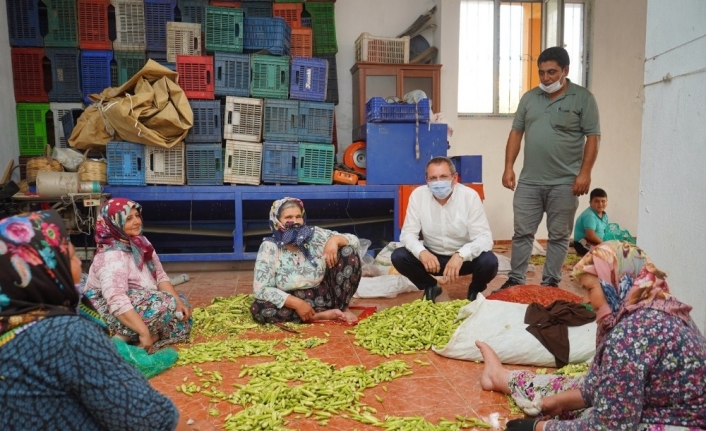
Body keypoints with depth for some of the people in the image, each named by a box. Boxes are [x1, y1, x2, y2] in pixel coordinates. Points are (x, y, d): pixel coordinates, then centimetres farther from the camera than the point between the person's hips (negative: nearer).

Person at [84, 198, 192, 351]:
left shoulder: (140, 242, 2)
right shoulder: (112, 256, -25)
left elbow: (160, 276, 4)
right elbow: (117, 302, -35)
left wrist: (178, 300, -11)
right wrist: (143, 331, -38)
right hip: (109, 311, -9)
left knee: (182, 309, 2)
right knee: (164, 305, -29)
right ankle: (121, 339, -20)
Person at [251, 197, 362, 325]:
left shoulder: (314, 235, -9)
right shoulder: (269, 247, -15)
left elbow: (354, 241, -4)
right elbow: (261, 289, -19)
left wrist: (334, 240, -27)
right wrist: (297, 303, -28)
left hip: (325, 294, 1)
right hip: (293, 300, -1)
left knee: (348, 252, -17)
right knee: (258, 309, -30)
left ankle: (342, 307, -6)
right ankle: (322, 315, -21)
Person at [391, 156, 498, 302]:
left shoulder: (470, 196, -20)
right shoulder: (418, 195, -15)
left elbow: (484, 237, -24)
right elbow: (408, 233, -14)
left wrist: (461, 255, -44)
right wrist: (421, 252, -37)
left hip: (464, 256, -2)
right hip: (431, 255, 2)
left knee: (489, 261, -31)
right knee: (398, 257, -22)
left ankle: (475, 290, 7)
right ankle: (430, 287, 9)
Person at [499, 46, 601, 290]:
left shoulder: (583, 98, -1)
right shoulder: (529, 98, 10)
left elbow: (592, 137, -4)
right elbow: (516, 133, 11)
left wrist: (585, 173, -12)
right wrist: (509, 167, 3)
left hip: (564, 183, -3)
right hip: (528, 182, 3)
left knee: (558, 236, 7)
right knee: (522, 233, 7)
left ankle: (551, 283, 18)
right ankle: (515, 280, 17)